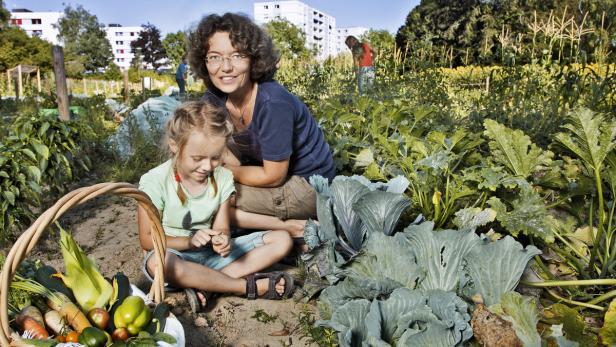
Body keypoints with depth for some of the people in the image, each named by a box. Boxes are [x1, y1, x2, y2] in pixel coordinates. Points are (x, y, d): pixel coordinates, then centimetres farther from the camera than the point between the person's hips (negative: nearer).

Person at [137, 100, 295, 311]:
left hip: (210, 254, 4)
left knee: (282, 240, -8)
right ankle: (250, 286, -27)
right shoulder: (155, 182, -15)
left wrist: (221, 239, -27)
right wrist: (189, 241, -28)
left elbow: (221, 227, -2)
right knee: (158, 263, -42)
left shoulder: (223, 178, -4)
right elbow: (147, 239, -11)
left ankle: (204, 283, -22)